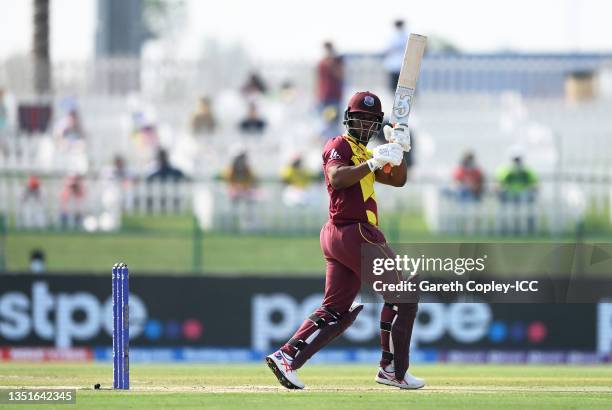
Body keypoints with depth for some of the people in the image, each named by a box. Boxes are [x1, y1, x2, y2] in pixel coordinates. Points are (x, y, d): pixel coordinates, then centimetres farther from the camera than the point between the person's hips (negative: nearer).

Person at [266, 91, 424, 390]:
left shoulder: (364, 154, 24)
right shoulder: (339, 146, -5)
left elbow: (398, 179, 21)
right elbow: (337, 178, -24)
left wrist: (398, 149, 5)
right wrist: (373, 162, -29)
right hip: (355, 232, -10)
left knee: (335, 311, 6)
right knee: (401, 295, -1)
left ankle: (286, 357, -4)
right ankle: (393, 370, 2)